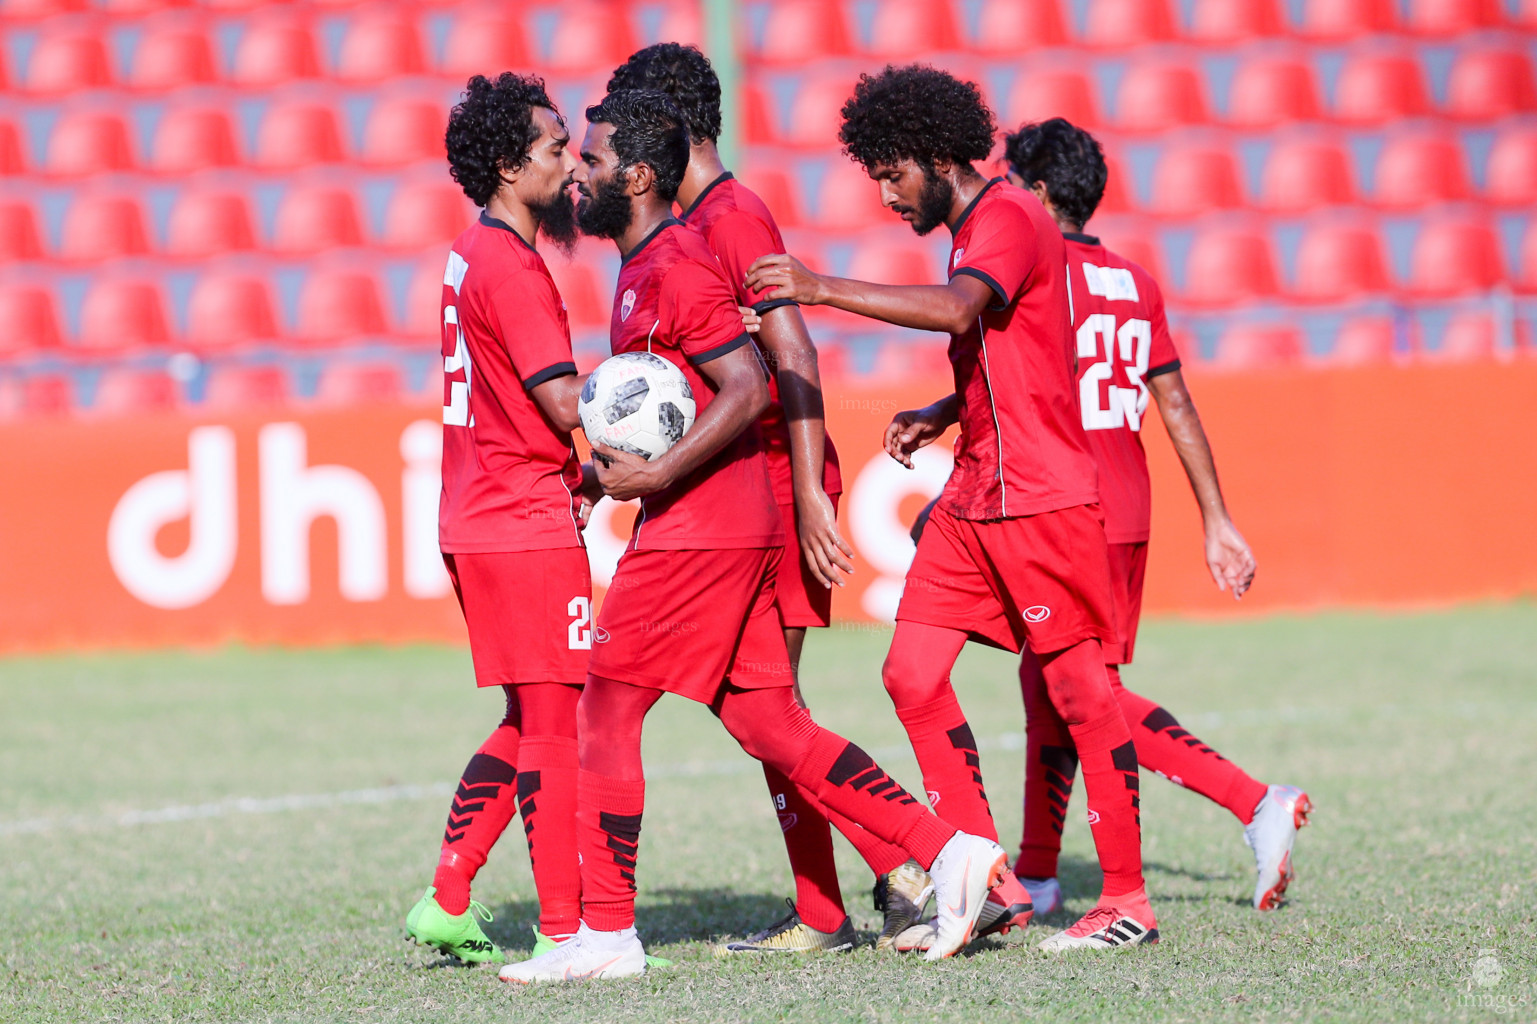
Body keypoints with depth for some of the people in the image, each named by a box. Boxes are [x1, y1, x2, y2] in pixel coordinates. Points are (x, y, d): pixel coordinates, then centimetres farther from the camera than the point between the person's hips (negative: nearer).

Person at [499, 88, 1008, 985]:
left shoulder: (674, 267, -14)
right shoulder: (648, 267, 18)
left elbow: (748, 389, -22)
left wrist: (656, 478, -22)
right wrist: (614, 464, 13)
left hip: (697, 530, -10)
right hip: (737, 529, 10)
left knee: (607, 712, -4)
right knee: (771, 725, 9)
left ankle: (607, 935, 0)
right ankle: (947, 850, 5)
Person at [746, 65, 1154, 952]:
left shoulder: (1010, 220, -14)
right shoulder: (974, 230, 17)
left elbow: (956, 311, -34)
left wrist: (823, 289, -36)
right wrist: (944, 416, 12)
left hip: (1042, 502, -10)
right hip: (974, 497, 10)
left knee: (1080, 691, -4)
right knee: (913, 673, 2)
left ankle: (1129, 902, 3)